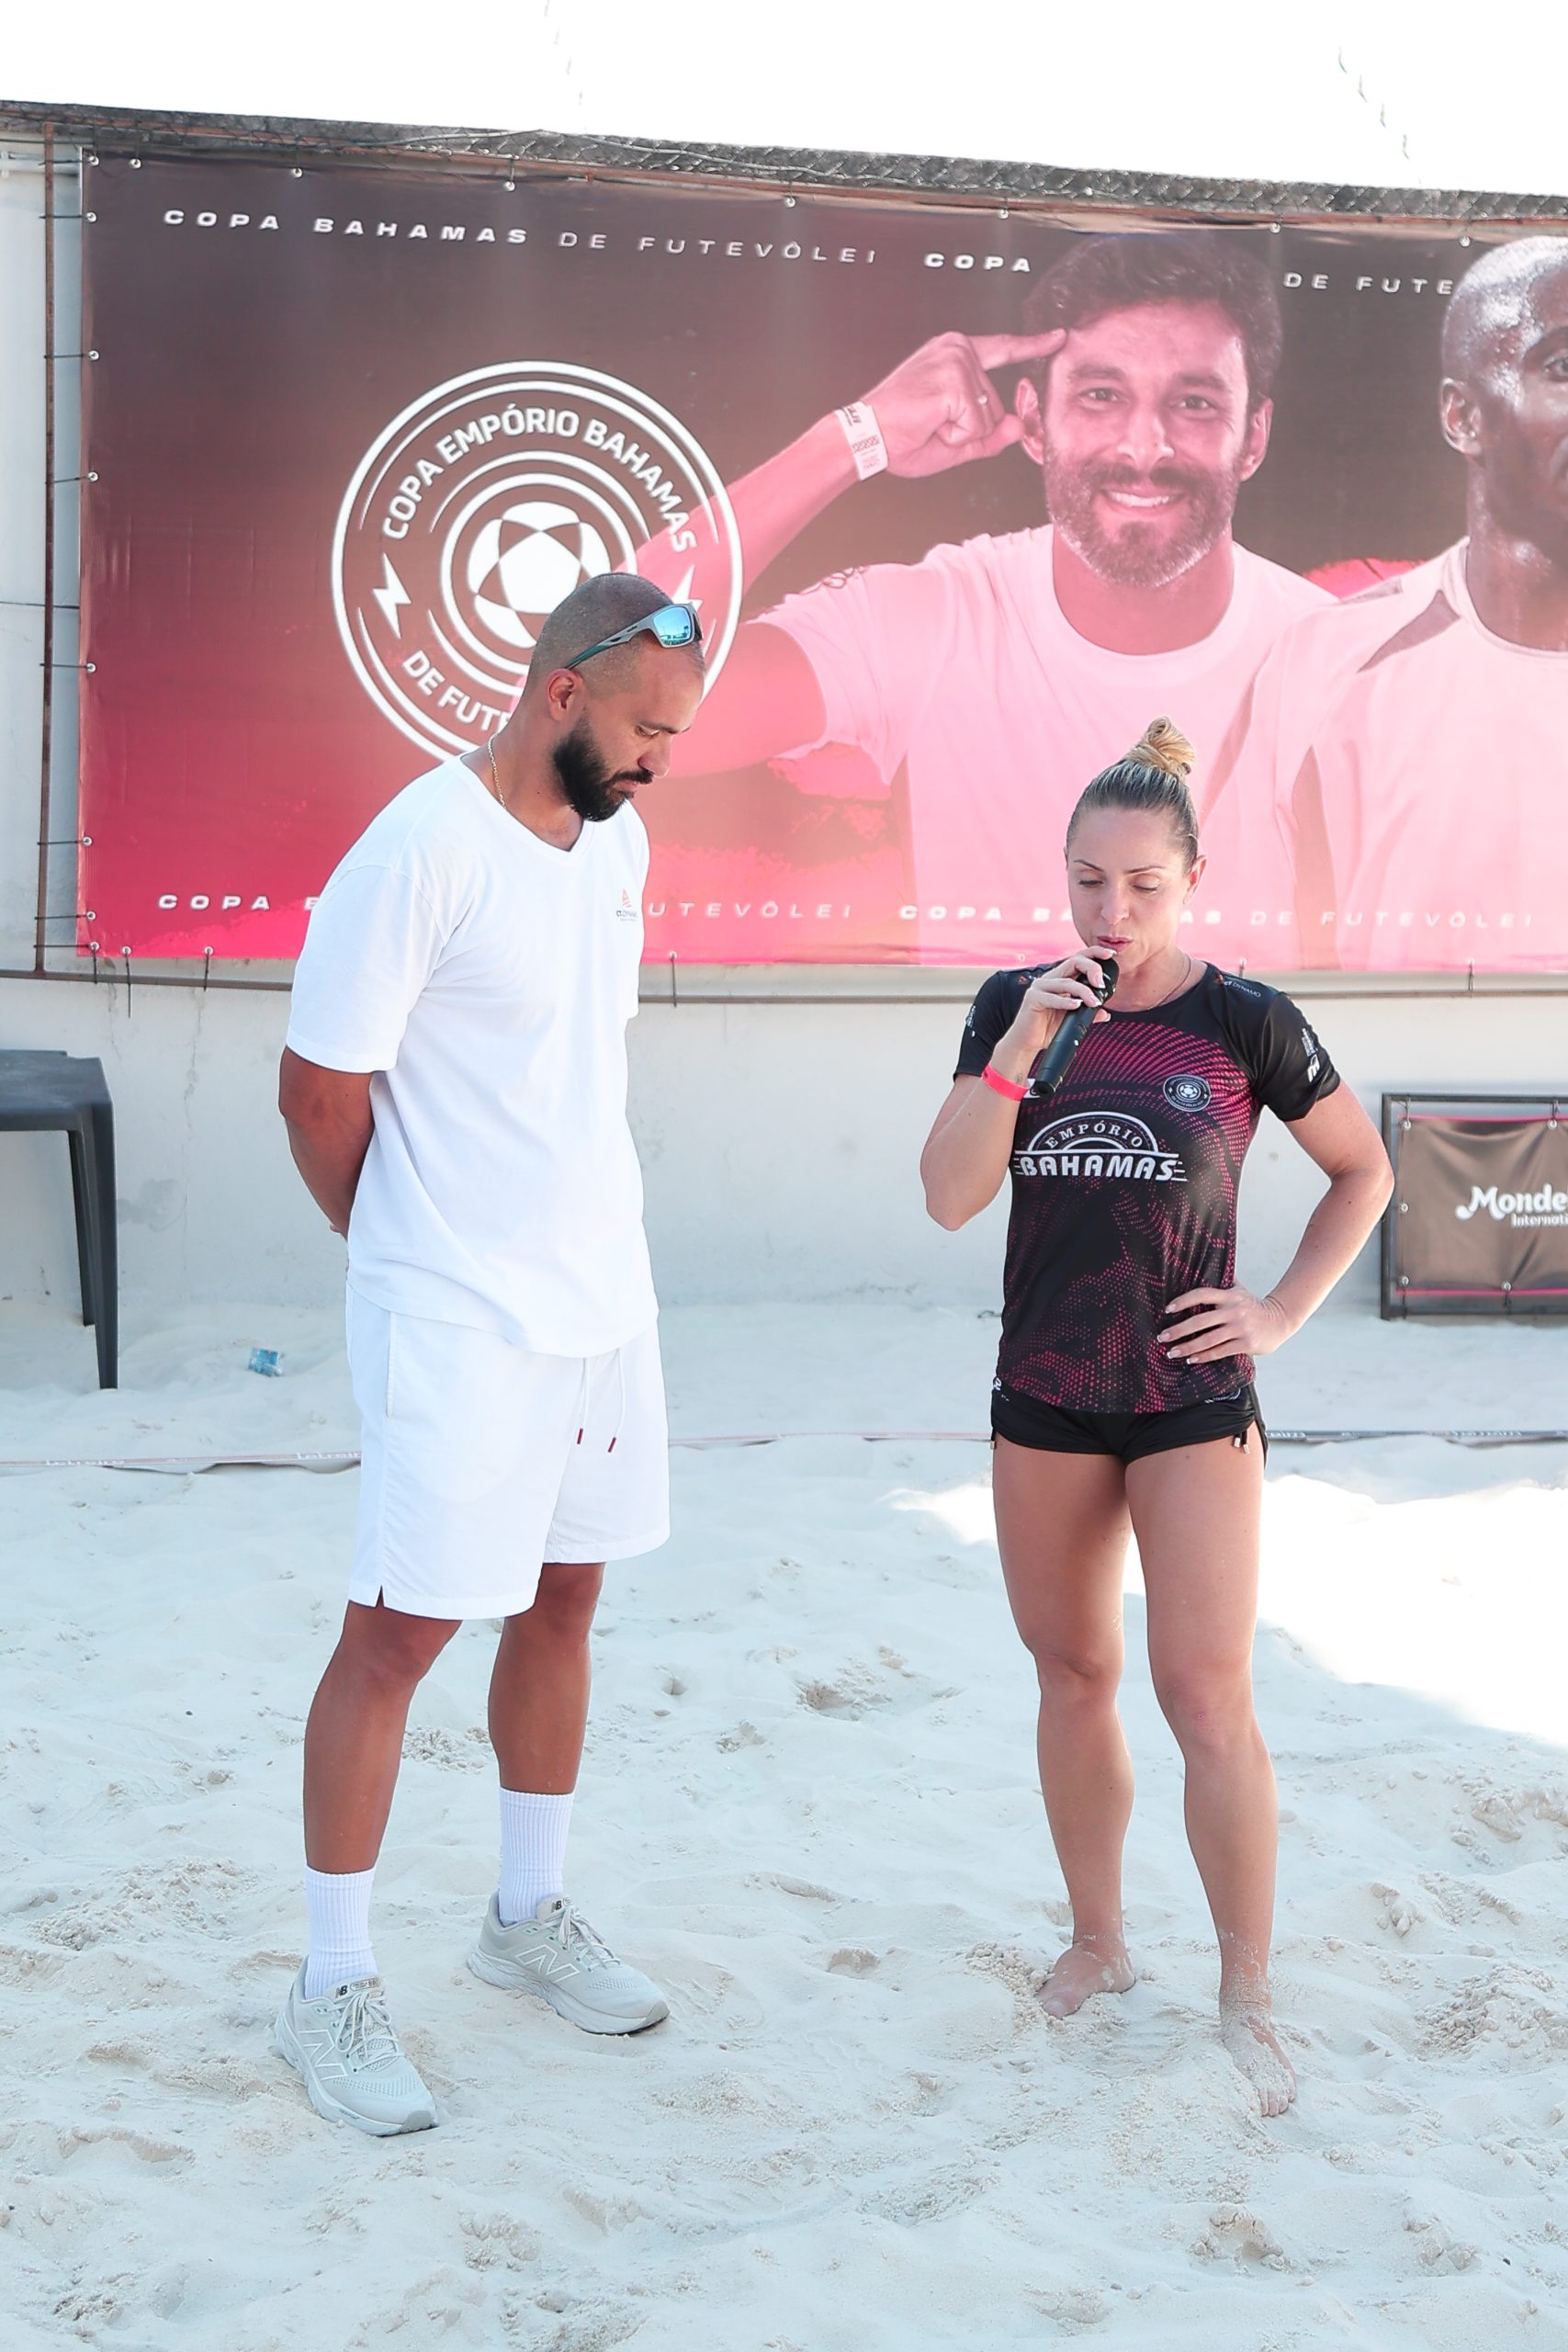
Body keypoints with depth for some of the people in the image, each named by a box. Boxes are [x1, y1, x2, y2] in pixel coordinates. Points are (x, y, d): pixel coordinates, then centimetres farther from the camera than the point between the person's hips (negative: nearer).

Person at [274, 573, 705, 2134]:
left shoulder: (618, 840, 6)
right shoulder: (421, 855, -19)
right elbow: (318, 1092, -13)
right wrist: (412, 1247, 3)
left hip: (602, 1299, 8)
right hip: (459, 1324, -8)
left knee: (562, 1600, 17)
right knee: (398, 1634, 0)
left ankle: (529, 1916, 33)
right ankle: (332, 1991, 12)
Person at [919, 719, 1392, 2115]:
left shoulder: (1243, 1023, -5)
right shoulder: (1014, 1006, 1)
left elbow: (1364, 1171, 7)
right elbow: (950, 1198, -6)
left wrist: (1284, 1312, -4)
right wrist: (1021, 1048, -17)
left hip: (1193, 1400, -3)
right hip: (1045, 1397, 3)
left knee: (1208, 1698, -7)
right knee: (1073, 1675, 13)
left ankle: (1247, 1999, 7)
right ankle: (1098, 1944, 29)